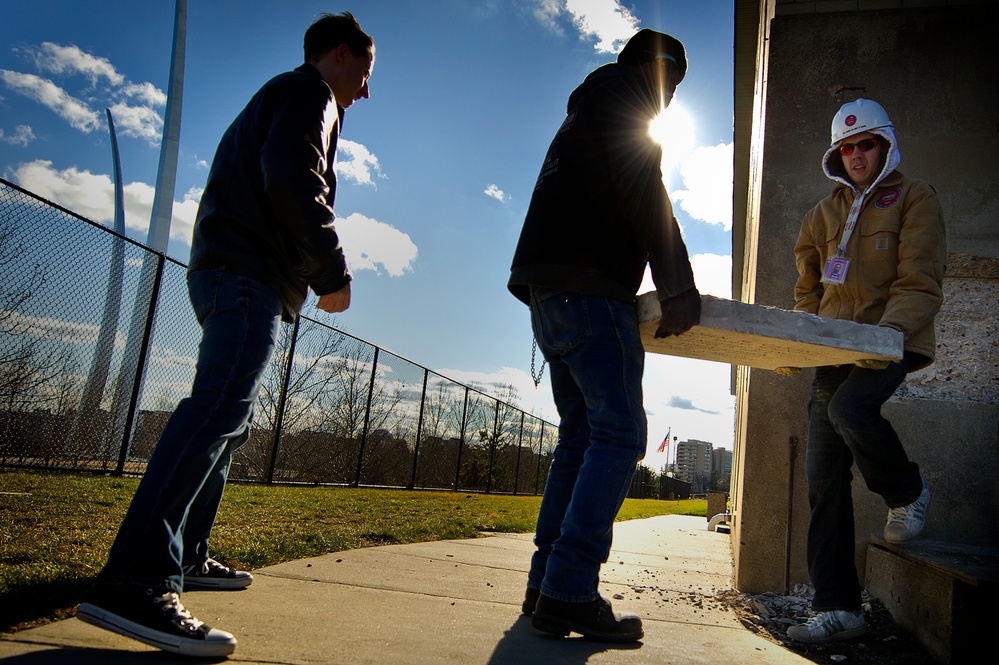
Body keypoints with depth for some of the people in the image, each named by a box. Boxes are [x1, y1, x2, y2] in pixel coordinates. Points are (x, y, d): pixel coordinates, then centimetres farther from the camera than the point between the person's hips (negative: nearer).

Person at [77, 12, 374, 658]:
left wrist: (315, 271, 22)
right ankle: (136, 581, -30)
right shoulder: (308, 91, 1)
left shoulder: (278, 97, 33)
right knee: (221, 405, -23)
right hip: (249, 272, -11)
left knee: (228, 415, 12)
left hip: (226, 269, 11)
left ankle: (185, 557, 18)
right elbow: (293, 180, -18)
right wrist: (334, 273, -14)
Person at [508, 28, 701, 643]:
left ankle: (548, 584, 8)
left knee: (581, 439, 8)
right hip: (589, 289, -10)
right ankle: (570, 592, -17)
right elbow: (643, 194, -10)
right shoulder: (620, 87, 6)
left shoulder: (586, 116, 33)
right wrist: (680, 285, -13)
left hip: (552, 296, 10)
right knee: (620, 436, -13)